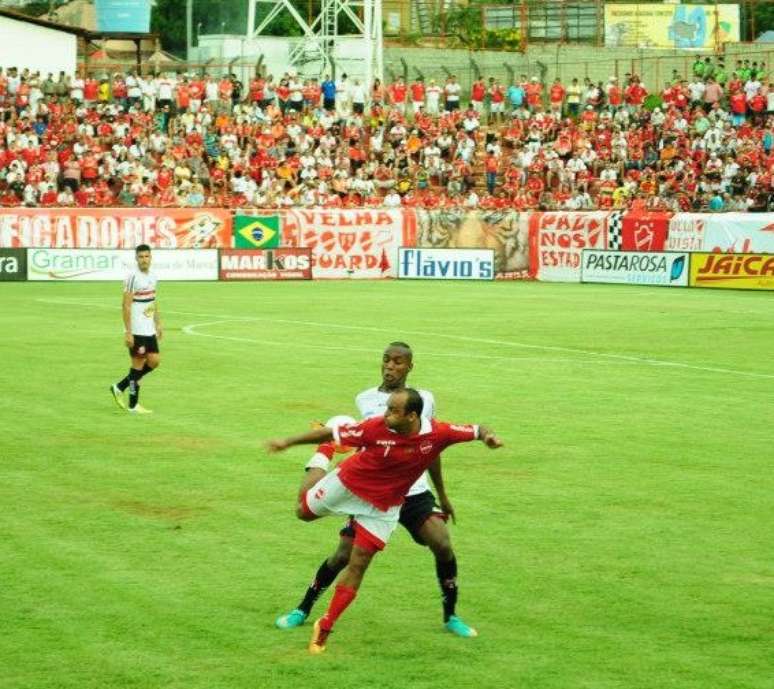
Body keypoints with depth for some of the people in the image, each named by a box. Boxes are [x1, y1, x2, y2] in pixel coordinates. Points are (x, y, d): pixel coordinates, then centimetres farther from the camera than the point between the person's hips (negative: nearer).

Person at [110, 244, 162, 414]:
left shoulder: (152, 277, 9)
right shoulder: (133, 277, -15)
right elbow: (126, 305, -17)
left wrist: (158, 324, 18)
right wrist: (128, 332, -19)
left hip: (149, 330, 8)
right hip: (136, 331, -8)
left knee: (154, 361, 9)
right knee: (138, 364, -2)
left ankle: (120, 387, 20)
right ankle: (133, 405, 9)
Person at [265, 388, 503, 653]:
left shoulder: (437, 433, -26)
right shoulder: (377, 427, -31)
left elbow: (475, 430, -13)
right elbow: (332, 433, -23)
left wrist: (487, 436, -37)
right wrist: (288, 442, -21)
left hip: (383, 505, 0)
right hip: (348, 482, 0)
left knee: (358, 564, -2)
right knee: (304, 512, 22)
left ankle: (324, 628, 11)